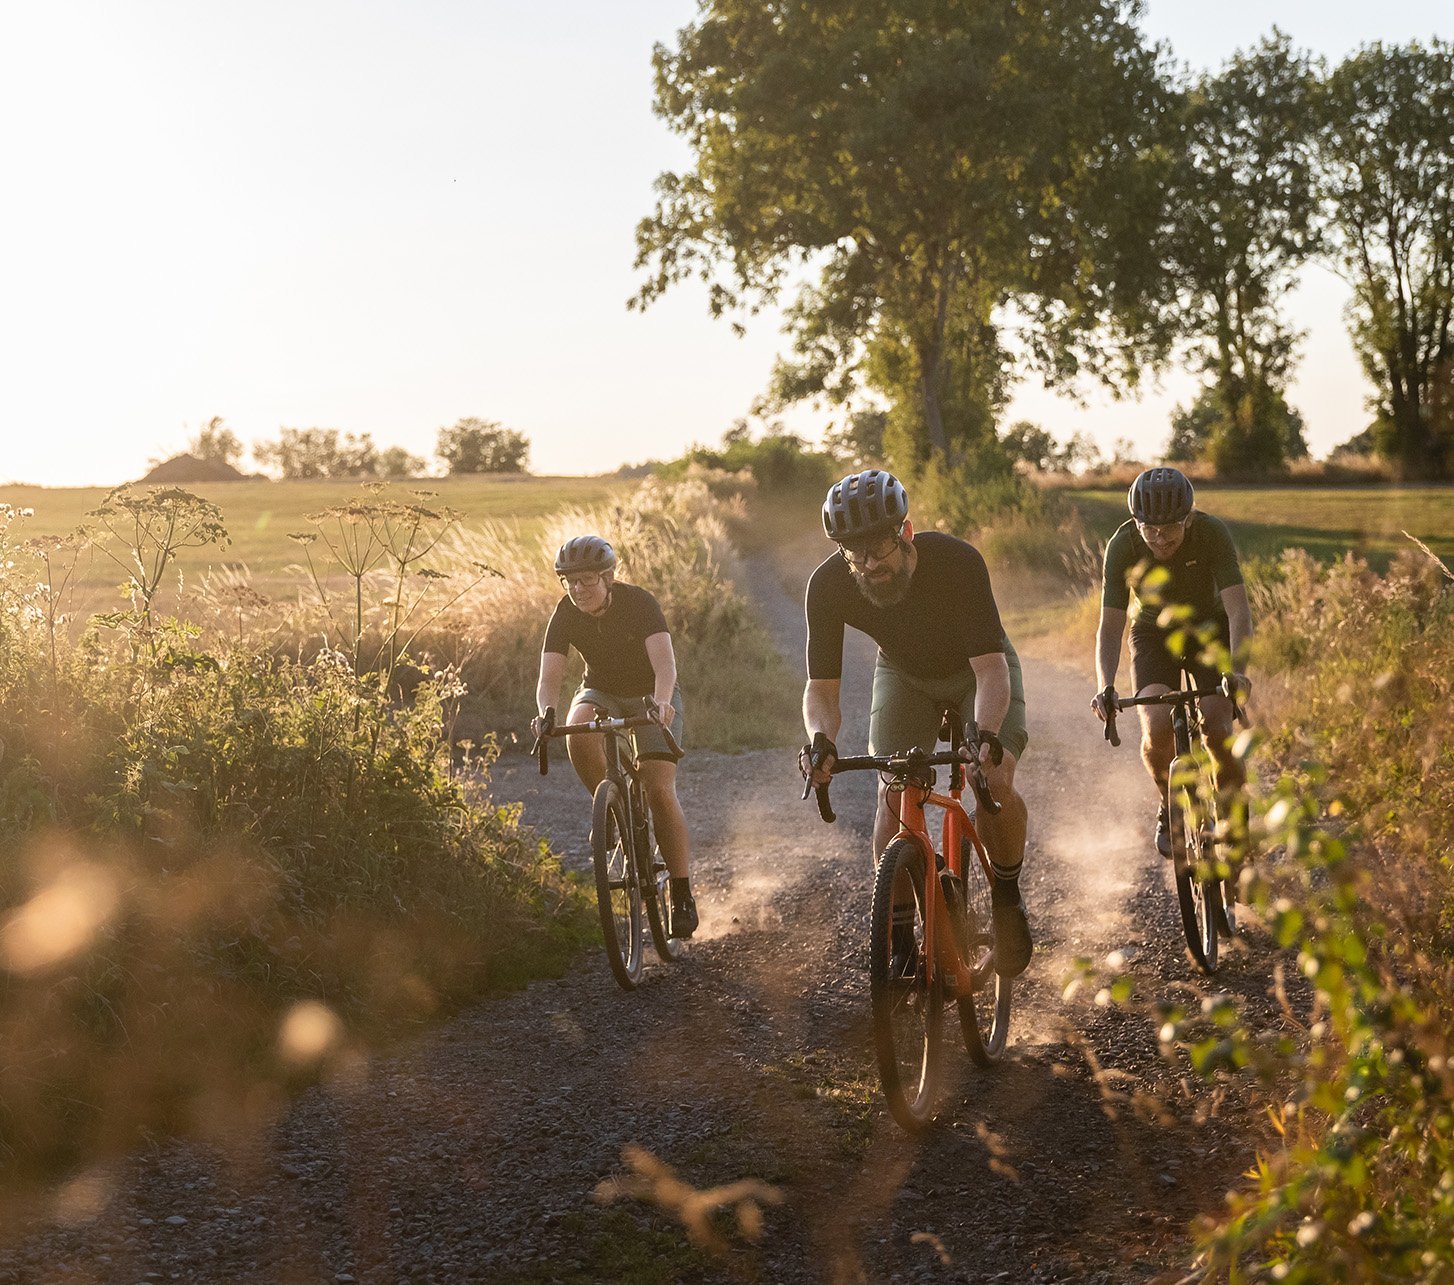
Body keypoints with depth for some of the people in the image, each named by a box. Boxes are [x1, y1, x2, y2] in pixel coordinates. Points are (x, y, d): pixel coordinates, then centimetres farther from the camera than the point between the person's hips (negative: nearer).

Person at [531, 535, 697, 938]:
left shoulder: (639, 602, -25)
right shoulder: (565, 614, -16)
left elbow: (664, 661, -37)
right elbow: (549, 675, -24)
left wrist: (662, 701, -58)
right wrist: (545, 712, -46)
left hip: (652, 696, -3)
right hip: (601, 692, 3)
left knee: (660, 791, -18)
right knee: (578, 731, -34)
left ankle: (683, 896, -11)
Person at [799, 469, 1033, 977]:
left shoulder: (957, 561, -38)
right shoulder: (828, 587, -30)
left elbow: (990, 668, -39)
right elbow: (821, 688, -26)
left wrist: (987, 735, -58)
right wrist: (820, 739, -48)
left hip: (978, 668, -2)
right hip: (904, 674, 2)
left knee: (995, 781, -22)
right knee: (893, 793, -17)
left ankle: (1006, 897, 4)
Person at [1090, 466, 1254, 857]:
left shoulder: (1212, 533, -29)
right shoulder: (1123, 546, -27)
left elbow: (1238, 609, -34)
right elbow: (1110, 625, -26)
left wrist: (1236, 671, -50)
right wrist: (1105, 688, -42)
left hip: (1210, 631, 0)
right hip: (1153, 635, 0)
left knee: (1216, 730, -20)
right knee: (1157, 729, -23)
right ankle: (1169, 804, 7)